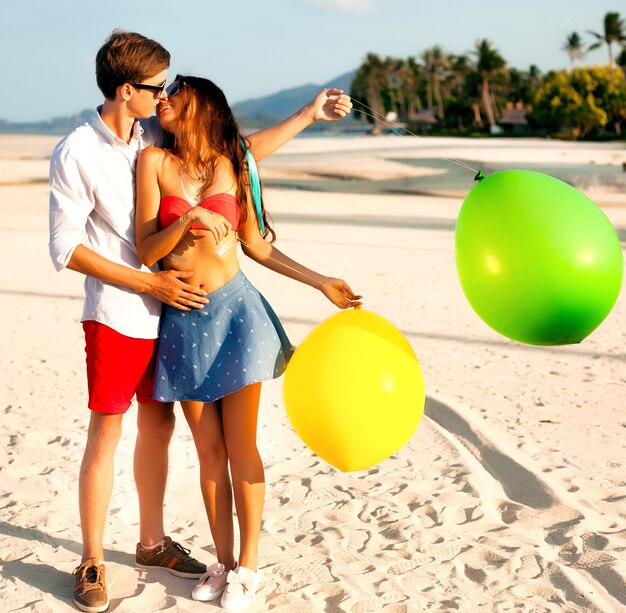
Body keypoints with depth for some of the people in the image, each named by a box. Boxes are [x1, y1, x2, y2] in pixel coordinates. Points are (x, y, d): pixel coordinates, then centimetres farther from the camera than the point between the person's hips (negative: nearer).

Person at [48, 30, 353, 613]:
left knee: (158, 423, 13)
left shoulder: (162, 138, 4)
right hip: (115, 315, -6)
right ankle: (91, 562, 15)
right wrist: (150, 283, -16)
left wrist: (308, 115, 10)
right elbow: (66, 248, -12)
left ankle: (152, 542, 30)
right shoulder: (75, 155, -11)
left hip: (166, 309, 6)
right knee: (106, 433, 0)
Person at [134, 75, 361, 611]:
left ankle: (249, 563, 17)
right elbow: (146, 250, -5)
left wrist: (321, 282, 12)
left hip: (235, 310, 0)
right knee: (209, 451, 7)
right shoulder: (154, 161, 1)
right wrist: (188, 220, -22)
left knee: (240, 447, 3)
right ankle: (223, 561, 23)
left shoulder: (231, 166, 5)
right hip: (184, 323, 0)